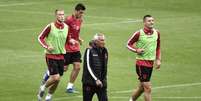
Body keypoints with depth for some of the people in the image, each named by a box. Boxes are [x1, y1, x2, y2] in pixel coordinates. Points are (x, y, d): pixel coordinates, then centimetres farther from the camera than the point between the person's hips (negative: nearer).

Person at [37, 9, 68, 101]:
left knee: (57, 80, 6)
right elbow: (40, 38, -4)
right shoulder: (50, 26, -12)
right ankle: (43, 88, 13)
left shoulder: (66, 27, 3)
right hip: (51, 55, -5)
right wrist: (46, 46, -16)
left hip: (61, 55, 5)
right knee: (55, 77, -15)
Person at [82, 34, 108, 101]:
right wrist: (96, 79, -19)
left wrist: (103, 79, 13)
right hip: (89, 83, -4)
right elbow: (88, 67, -13)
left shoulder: (104, 51, 9)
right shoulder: (89, 51, -7)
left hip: (101, 83, 4)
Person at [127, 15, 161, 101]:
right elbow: (129, 44, 1)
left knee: (141, 87, 17)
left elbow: (158, 47, 20)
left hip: (151, 63, 6)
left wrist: (158, 59, 11)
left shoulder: (156, 33, 6)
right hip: (141, 62, -6)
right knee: (148, 88, -10)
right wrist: (136, 50, -16)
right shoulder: (139, 34, -11)